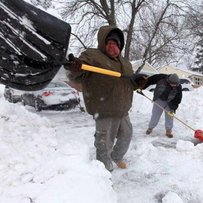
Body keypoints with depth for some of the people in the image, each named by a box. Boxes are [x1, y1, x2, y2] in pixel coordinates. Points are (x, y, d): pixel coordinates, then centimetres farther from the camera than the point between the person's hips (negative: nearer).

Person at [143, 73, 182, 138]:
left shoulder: (178, 87, -19)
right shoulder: (162, 78, -25)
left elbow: (177, 99, -15)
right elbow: (150, 80, -18)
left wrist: (173, 109, -23)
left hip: (169, 103, 1)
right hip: (159, 100, -1)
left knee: (169, 116, -1)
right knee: (155, 115, 4)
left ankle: (168, 131, 15)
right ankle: (150, 128, 23)